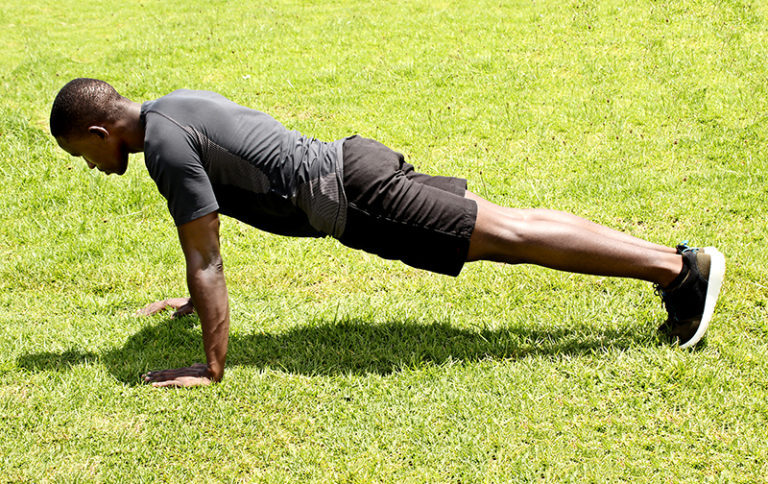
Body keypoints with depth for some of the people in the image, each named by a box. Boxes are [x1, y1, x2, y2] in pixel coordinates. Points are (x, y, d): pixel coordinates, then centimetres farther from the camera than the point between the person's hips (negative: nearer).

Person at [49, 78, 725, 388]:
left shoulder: (165, 148, -13)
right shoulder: (175, 104, 17)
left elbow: (206, 259, -16)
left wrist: (212, 369, -10)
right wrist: (192, 300, 39)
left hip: (350, 198, -9)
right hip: (352, 161, 9)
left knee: (509, 236, -8)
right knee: (512, 223, 7)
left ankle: (682, 268, -6)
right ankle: (670, 261, 11)